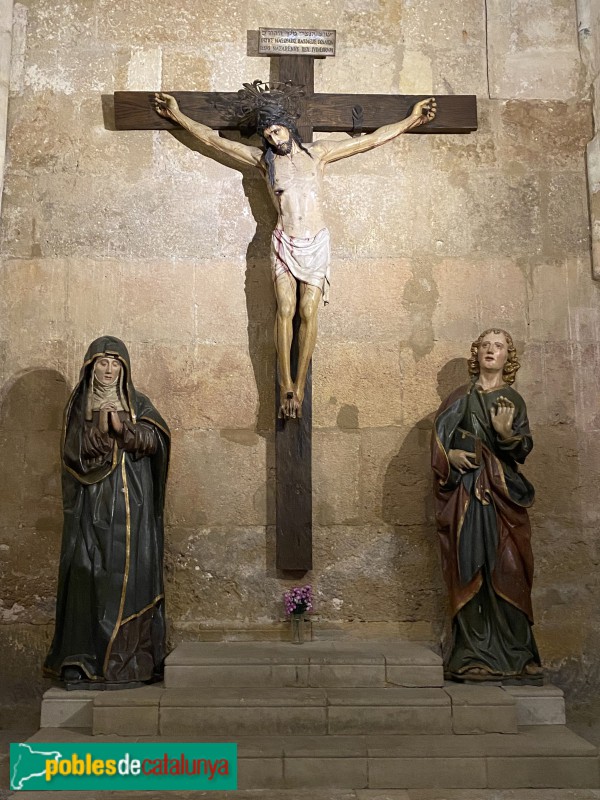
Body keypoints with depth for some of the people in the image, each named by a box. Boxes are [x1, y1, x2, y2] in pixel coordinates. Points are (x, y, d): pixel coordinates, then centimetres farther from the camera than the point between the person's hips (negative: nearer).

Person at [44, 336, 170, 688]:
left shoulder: (138, 404, 10)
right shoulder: (79, 405, 9)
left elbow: (155, 440, -5)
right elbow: (75, 452, -2)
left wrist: (122, 426, -19)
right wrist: (99, 428, -18)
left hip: (132, 505, 1)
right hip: (92, 505, 0)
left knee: (131, 575, -1)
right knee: (88, 575, -5)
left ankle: (131, 657, 7)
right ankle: (85, 660, 3)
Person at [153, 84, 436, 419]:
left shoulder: (318, 152, 9)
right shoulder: (263, 159, 10)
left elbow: (372, 140, 12)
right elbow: (213, 140, 13)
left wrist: (411, 120, 13)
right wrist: (178, 116, 13)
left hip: (316, 243, 0)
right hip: (284, 244, 0)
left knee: (308, 312, -7)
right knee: (286, 310, -12)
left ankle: (299, 386, -4)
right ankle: (286, 385, -8)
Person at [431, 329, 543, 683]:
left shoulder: (514, 400, 14)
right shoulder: (460, 398, 13)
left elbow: (523, 450, 5)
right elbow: (439, 438, 7)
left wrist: (507, 434, -15)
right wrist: (450, 455, -13)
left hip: (503, 494, 1)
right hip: (466, 492, 0)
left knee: (507, 569, -6)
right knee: (470, 569, -4)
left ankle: (513, 652, 2)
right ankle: (474, 652, 1)